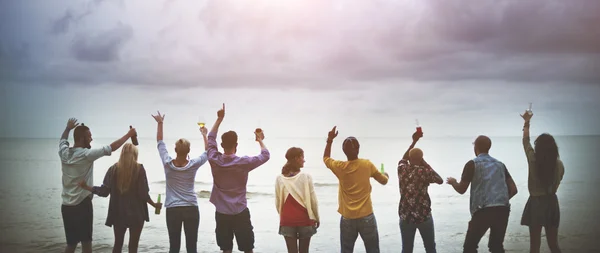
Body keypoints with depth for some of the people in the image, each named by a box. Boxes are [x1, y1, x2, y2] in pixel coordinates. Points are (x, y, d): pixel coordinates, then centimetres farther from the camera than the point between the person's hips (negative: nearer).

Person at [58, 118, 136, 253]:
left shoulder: (64, 152, 2)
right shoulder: (86, 154, -16)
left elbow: (62, 140, 26)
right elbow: (112, 147, -14)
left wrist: (68, 128, 41)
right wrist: (129, 135, -4)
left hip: (66, 206, 7)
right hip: (82, 205, -7)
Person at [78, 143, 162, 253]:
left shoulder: (114, 169, -1)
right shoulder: (139, 169, -8)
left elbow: (104, 191, -4)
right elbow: (143, 194, -11)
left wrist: (86, 187, 5)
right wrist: (154, 204, 4)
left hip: (118, 213, 3)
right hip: (136, 213, -3)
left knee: (118, 244, 16)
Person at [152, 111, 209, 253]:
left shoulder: (168, 164, -7)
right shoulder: (193, 165, -8)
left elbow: (160, 142, 7)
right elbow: (208, 152, 10)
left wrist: (160, 123, 16)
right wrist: (204, 135, 21)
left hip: (172, 209, 1)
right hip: (191, 209, -1)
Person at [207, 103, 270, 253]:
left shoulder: (214, 161, -5)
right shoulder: (243, 162, -13)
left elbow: (211, 138, 12)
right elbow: (265, 156, 2)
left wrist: (219, 119, 18)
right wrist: (260, 140, 18)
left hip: (222, 213, 3)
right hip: (240, 213, -3)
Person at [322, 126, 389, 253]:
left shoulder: (340, 167, -6)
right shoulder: (367, 165, -7)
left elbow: (326, 158, 17)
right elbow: (384, 181, 8)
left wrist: (330, 140, 19)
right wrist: (386, 175, 30)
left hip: (347, 219, 1)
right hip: (366, 217, -1)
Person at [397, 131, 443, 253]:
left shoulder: (402, 168, -2)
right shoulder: (425, 171, -11)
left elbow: (404, 158, 22)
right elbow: (440, 181, 7)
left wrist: (414, 141, 25)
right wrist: (427, 165, 9)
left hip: (405, 216, 3)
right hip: (424, 216, -2)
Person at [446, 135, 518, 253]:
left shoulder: (473, 164, 2)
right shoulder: (500, 164, 17)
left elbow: (461, 189, 2)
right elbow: (513, 190, 14)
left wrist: (453, 182, 23)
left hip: (483, 211, -5)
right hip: (503, 210, 5)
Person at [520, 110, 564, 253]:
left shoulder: (533, 161, -13)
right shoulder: (559, 164, -7)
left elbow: (525, 141, 2)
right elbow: (556, 183, 8)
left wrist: (527, 122, 16)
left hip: (536, 203, -3)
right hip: (552, 202, 3)